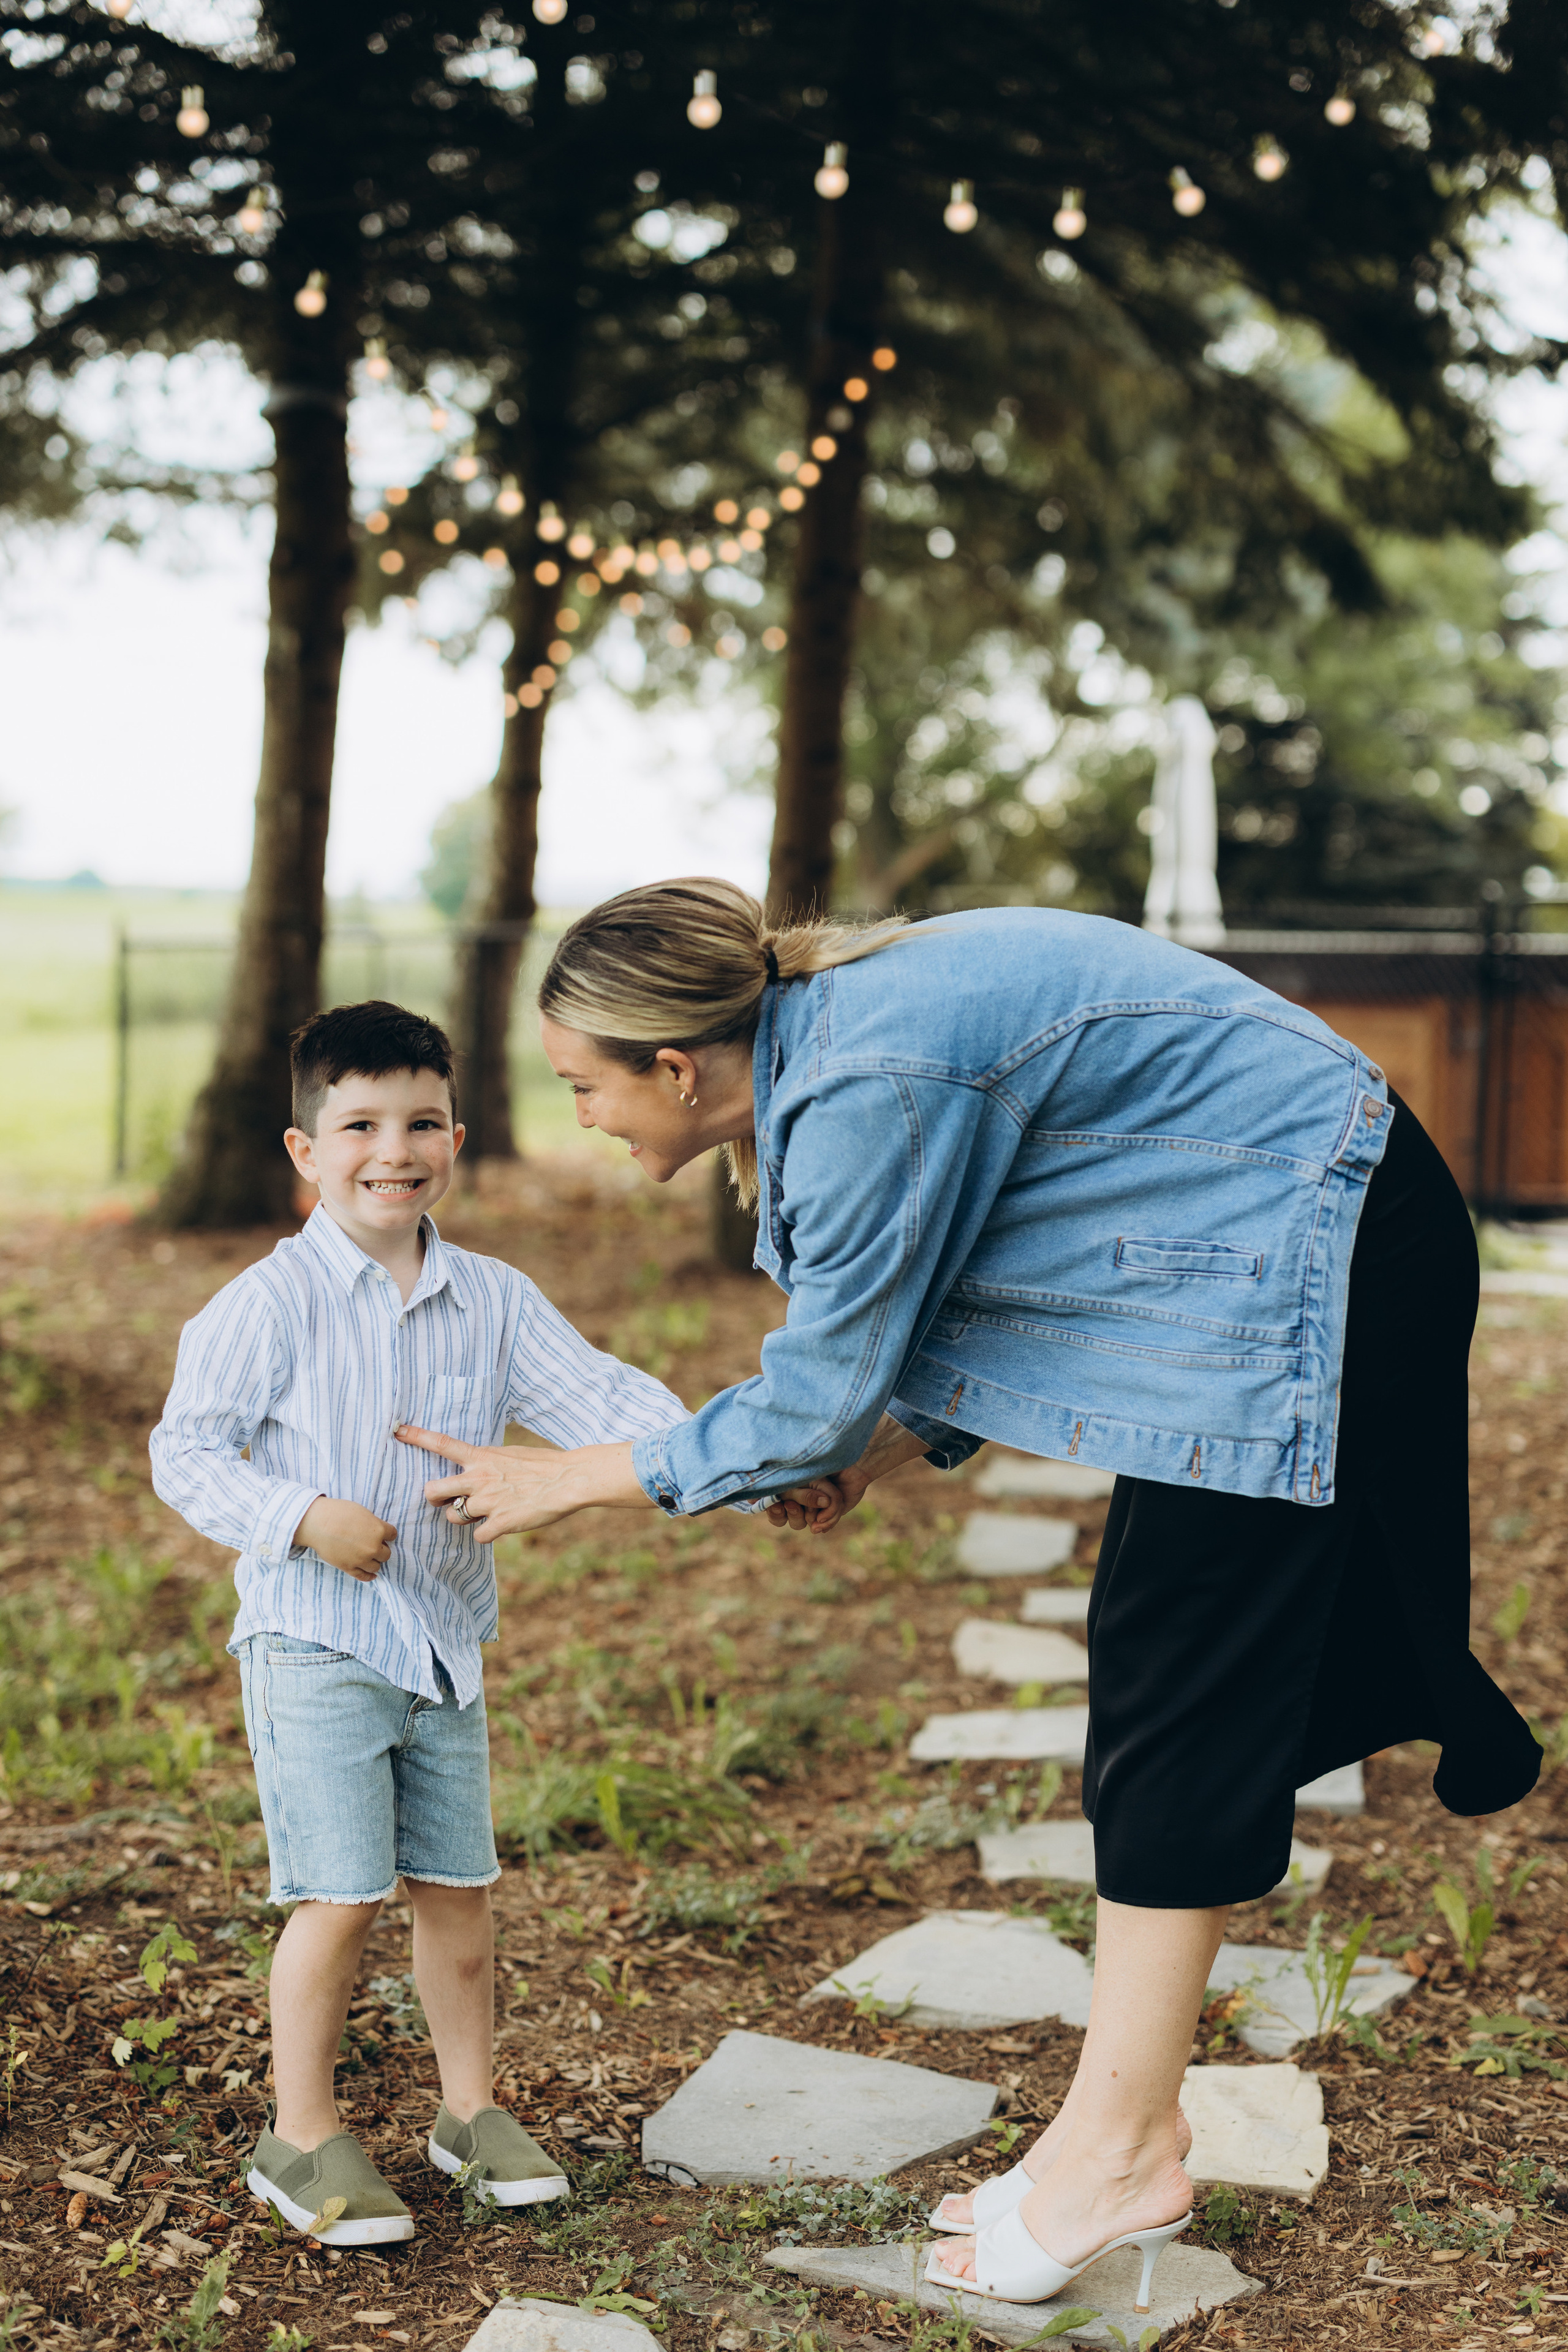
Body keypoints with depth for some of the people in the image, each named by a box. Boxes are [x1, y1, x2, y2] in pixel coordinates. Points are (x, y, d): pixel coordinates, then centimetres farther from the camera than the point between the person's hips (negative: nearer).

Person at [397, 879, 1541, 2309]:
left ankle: (1120, 2151, 6)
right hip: (1257, 1258, 10)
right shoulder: (830, 1027, 4)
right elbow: (1002, 1274, 16)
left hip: (1311, 1262, -10)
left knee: (1181, 1705, -5)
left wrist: (567, 1481, -6)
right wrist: (889, 1446, 10)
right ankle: (1131, 2130, 18)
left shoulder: (867, 1091, -26)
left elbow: (816, 1407, -16)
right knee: (1154, 1674, 10)